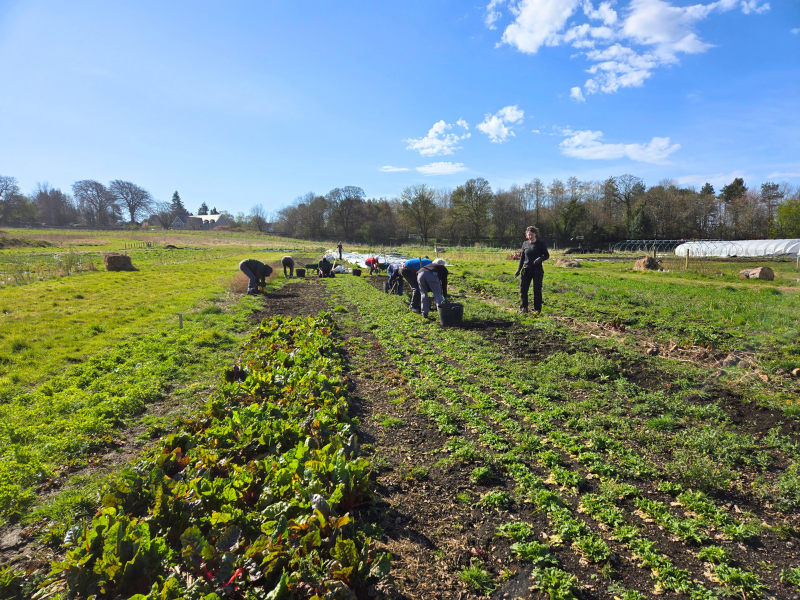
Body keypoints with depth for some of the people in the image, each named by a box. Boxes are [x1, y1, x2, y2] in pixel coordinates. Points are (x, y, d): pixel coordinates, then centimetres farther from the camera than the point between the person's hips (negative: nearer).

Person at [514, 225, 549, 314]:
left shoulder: (541, 244, -3)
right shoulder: (525, 244, 8)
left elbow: (547, 255, 2)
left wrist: (540, 259, -19)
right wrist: (519, 269, 11)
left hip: (537, 270, -3)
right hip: (526, 270, 4)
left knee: (537, 291, 0)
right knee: (523, 289, 0)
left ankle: (537, 310, 11)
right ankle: (523, 308, 13)